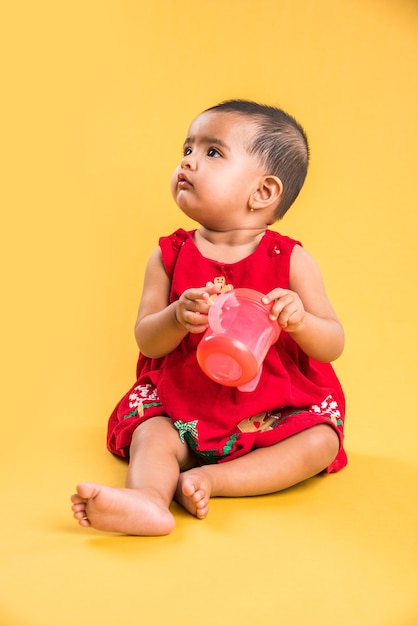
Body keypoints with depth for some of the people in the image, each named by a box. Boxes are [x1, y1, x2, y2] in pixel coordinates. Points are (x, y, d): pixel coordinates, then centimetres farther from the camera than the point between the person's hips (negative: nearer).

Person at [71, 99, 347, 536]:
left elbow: (333, 345, -5)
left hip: (274, 412, 0)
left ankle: (209, 478, -26)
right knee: (150, 435, -23)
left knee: (321, 440, -22)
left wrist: (299, 320, -28)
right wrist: (177, 317, -27)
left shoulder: (290, 260, -6)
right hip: (184, 407, 1)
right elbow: (146, 341, -4)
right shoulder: (169, 256, 0)